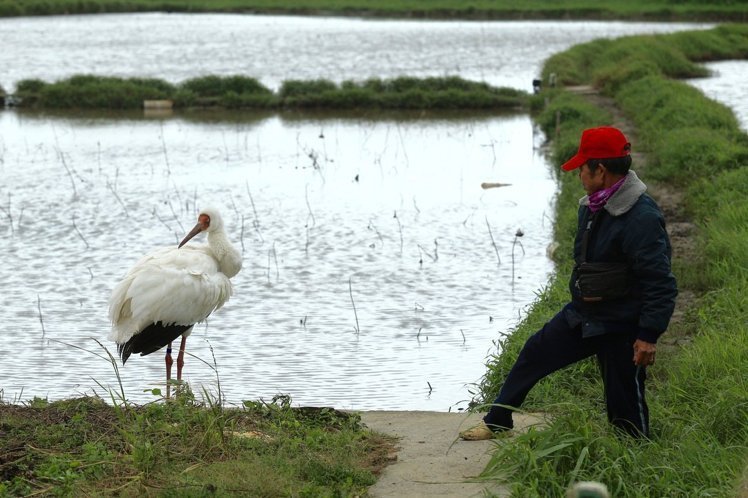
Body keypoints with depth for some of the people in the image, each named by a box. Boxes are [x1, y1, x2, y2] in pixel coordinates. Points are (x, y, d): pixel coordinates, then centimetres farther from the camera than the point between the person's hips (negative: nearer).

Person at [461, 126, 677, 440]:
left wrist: (649, 335, -24)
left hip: (621, 328, -9)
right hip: (580, 314, 9)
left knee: (624, 402, 0)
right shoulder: (592, 207, 5)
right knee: (533, 356, 16)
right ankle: (496, 424, 30)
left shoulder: (641, 218, -24)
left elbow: (660, 282, -24)